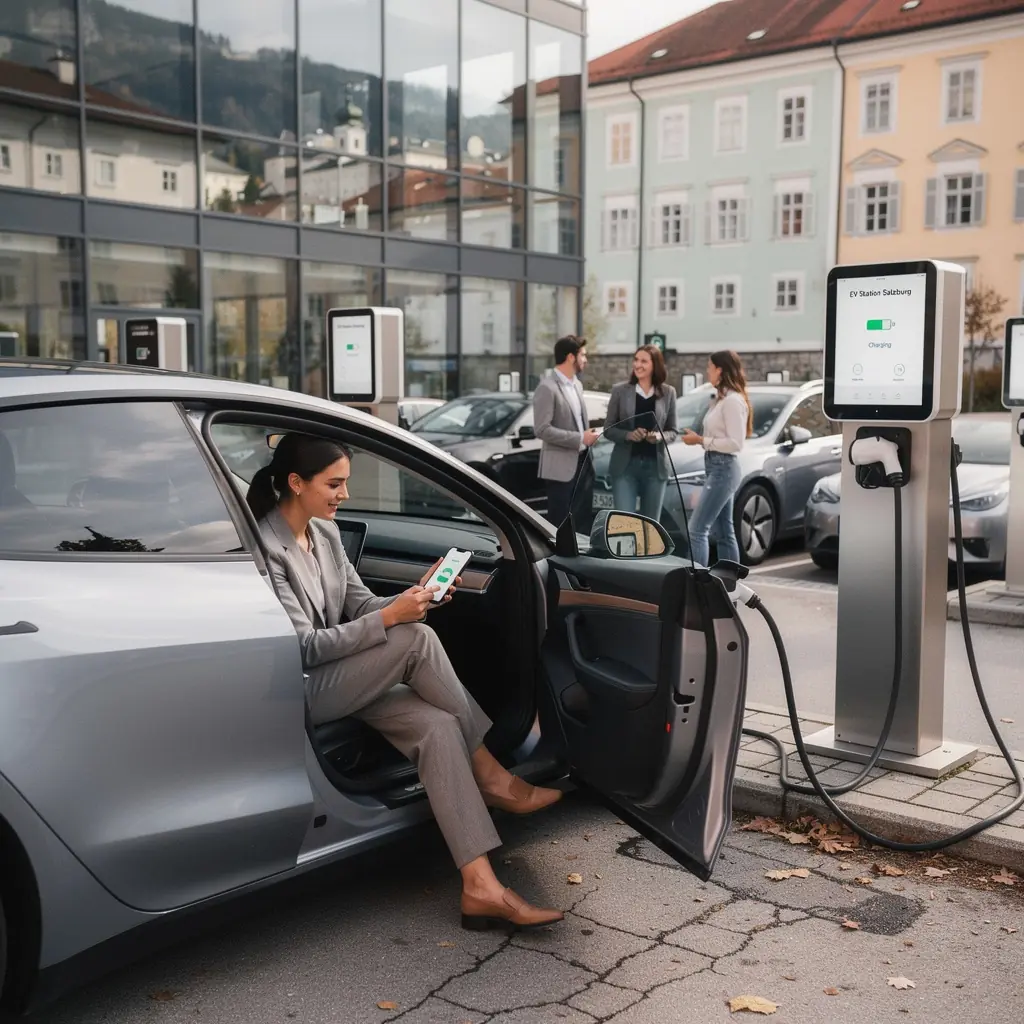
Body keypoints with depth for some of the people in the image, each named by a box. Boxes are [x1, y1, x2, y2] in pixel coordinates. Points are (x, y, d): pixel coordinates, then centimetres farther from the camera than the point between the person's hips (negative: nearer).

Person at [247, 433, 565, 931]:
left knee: (436, 725, -20)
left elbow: (359, 605, 10)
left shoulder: (325, 532, 8)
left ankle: (480, 887, -24)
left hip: (344, 677, 8)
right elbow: (303, 647, -21)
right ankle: (491, 777, -8)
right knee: (416, 640, -25)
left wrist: (413, 599, -10)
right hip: (299, 691, -7)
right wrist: (391, 617, -26)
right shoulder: (265, 548, -18)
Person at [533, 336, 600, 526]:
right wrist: (579, 438, -18)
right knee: (559, 522, -2)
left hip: (580, 462, 8)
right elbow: (542, 429, -19)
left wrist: (588, 436, 4)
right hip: (560, 466, -8)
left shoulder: (577, 384, 14)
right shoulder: (547, 388, -13)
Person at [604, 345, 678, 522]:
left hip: (655, 466, 2)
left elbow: (673, 431, 8)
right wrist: (628, 435, -17)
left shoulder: (668, 392, 4)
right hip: (625, 466, -1)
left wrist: (660, 437, -14)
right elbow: (608, 429, 2)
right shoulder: (620, 390, 1)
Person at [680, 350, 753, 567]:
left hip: (723, 468, -10)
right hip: (715, 467, 10)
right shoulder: (722, 399, 16)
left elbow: (736, 443, -20)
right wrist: (700, 438, 4)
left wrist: (701, 440, -17)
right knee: (724, 532, 12)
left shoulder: (733, 401, -14)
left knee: (697, 529, -13)